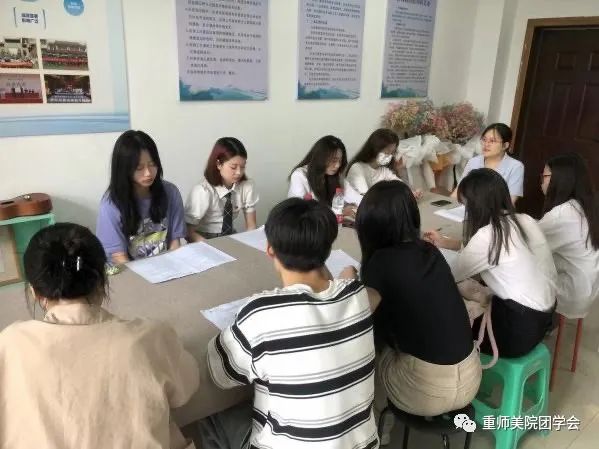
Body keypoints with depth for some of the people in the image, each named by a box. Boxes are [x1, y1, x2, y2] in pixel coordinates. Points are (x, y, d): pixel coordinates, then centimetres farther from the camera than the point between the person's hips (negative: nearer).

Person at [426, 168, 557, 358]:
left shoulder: (488, 235, -23)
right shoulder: (524, 220, 0)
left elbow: (450, 276, -11)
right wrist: (445, 242, 20)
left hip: (519, 330, -7)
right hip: (543, 315, 8)